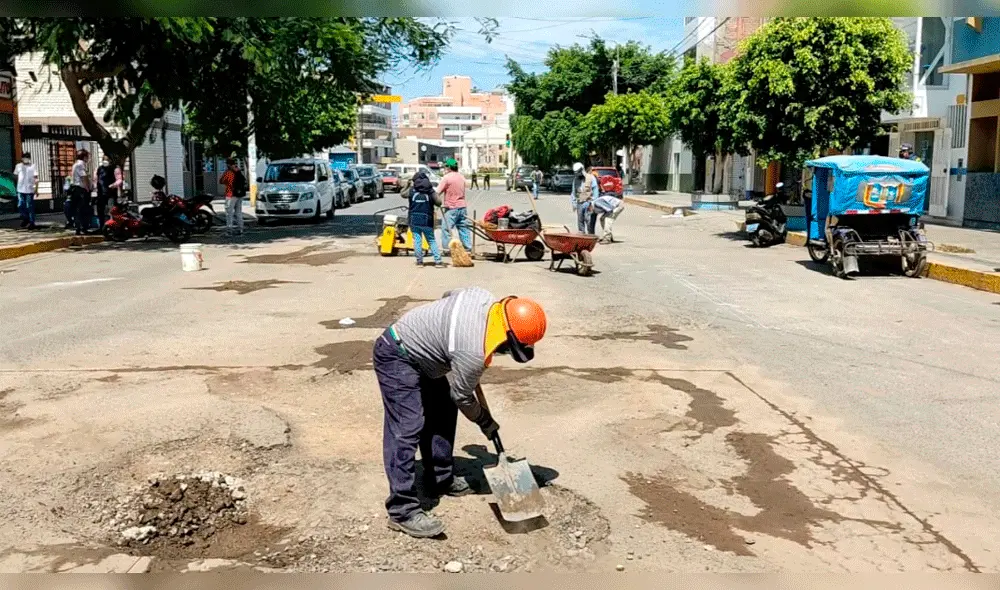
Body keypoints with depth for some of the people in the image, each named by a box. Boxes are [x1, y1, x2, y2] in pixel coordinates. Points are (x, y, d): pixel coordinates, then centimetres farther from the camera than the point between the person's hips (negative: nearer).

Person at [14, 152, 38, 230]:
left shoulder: (33, 166, -3)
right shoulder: (18, 166, 7)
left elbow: (36, 179, -7)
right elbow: (16, 176, 17)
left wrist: (36, 189, -12)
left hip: (30, 190, -4)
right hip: (20, 190, 4)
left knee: (30, 207, -1)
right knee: (20, 206, 5)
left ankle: (31, 222, 6)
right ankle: (25, 219, 26)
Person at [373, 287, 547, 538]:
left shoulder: (485, 297, -8)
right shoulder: (473, 352, -30)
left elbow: (447, 296, 14)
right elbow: (462, 397, -12)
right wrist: (484, 421, 6)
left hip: (418, 351, 11)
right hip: (396, 358, -11)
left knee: (443, 413, 14)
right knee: (407, 429, -17)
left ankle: (440, 479, 27)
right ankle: (403, 511, -16)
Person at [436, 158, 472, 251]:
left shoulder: (447, 177, -11)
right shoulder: (462, 177, 11)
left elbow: (438, 193, -14)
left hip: (451, 208, -7)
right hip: (462, 206, 7)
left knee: (446, 228, -2)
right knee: (463, 227, 13)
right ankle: (468, 246, 14)